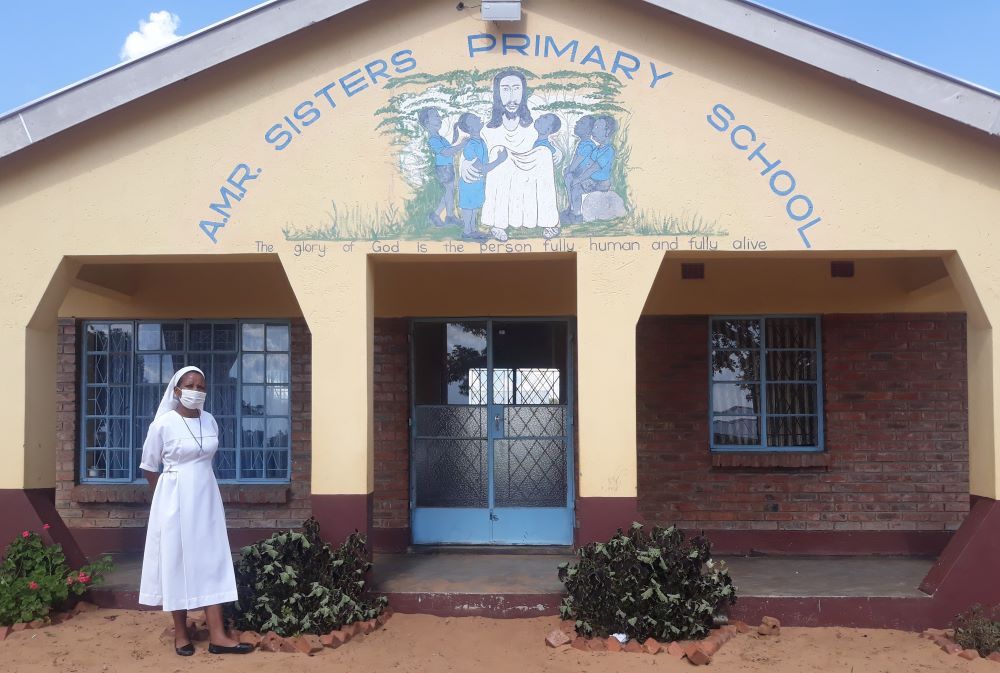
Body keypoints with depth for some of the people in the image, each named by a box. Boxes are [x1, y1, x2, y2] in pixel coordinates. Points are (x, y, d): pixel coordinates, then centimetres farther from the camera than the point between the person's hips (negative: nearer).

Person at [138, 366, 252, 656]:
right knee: (177, 560, 3)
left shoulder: (210, 421, 4)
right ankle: (181, 634, 15)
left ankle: (217, 635, 3)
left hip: (206, 498, 5)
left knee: (212, 561, 1)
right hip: (174, 501, -4)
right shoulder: (163, 423, -10)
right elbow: (149, 466, 0)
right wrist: (170, 493, 9)